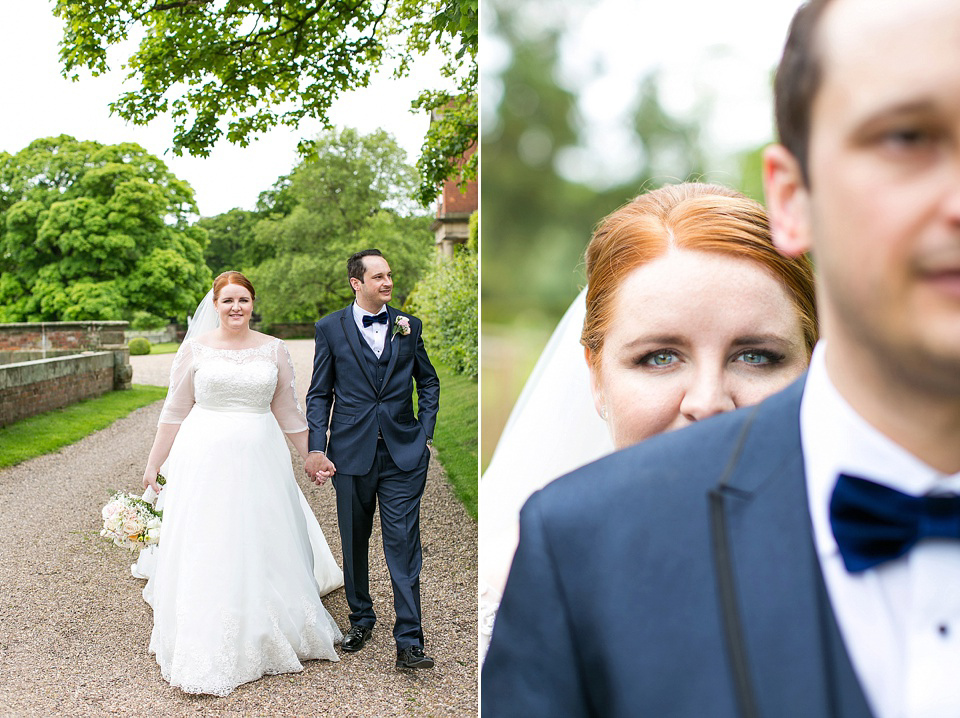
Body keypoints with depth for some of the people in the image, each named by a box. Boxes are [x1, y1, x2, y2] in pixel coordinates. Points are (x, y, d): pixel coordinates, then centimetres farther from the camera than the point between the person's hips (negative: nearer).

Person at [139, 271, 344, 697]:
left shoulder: (274, 350, 5)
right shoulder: (196, 349, 2)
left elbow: (287, 413, 12)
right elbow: (175, 411, 6)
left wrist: (313, 458, 14)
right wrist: (154, 463, 7)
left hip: (259, 460, 1)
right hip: (205, 458, -1)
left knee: (260, 547, 7)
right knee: (205, 550, 1)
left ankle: (265, 638, 25)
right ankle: (207, 652, 10)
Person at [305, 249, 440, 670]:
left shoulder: (409, 326, 7)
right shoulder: (331, 328, 3)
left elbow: (428, 382, 17)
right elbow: (319, 394, 4)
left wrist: (425, 433, 5)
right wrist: (316, 449, -5)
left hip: (403, 454, 0)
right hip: (351, 454, 0)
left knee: (403, 546, -5)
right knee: (354, 544, 12)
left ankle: (409, 642, -2)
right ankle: (360, 620, 32)